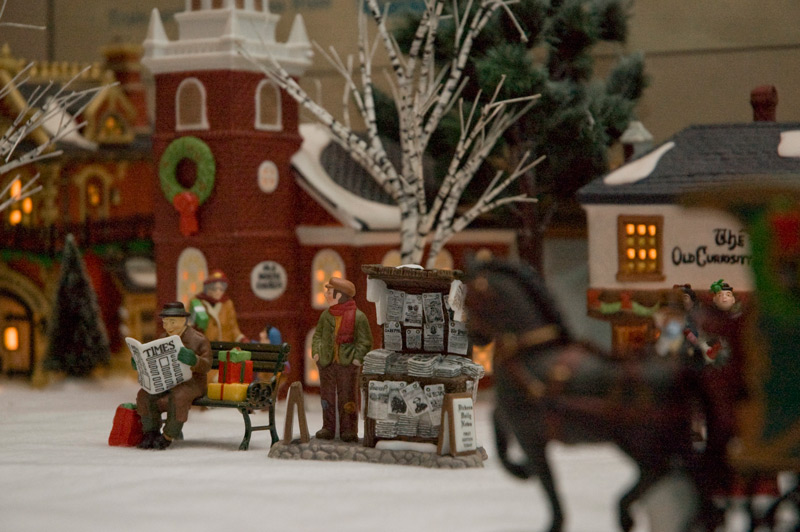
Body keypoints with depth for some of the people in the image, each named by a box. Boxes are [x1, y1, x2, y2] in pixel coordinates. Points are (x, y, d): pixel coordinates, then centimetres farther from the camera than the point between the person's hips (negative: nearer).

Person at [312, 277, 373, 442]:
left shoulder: (358, 316, -6)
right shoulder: (326, 315, 9)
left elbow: (365, 341, -2)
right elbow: (318, 335, 18)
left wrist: (357, 358, -11)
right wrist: (316, 352, 4)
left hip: (347, 364, -4)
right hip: (326, 362, 5)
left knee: (347, 397, -2)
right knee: (327, 397, 7)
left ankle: (348, 430, 3)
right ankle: (328, 428, 14)